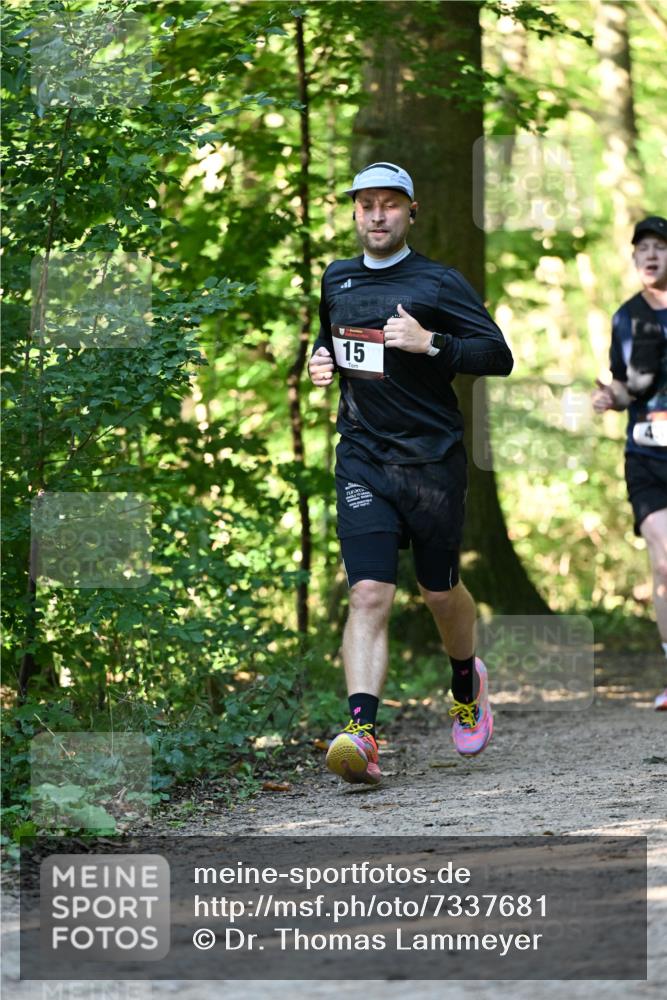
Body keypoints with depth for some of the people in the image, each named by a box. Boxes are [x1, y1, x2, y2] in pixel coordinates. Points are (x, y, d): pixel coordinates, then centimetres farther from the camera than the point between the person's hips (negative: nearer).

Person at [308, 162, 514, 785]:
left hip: (432, 459, -2)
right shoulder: (336, 281, 11)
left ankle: (467, 682, 43)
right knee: (369, 594, -13)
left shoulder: (438, 284, -3)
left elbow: (499, 356, -7)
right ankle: (363, 733, -24)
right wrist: (321, 360, 8)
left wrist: (430, 344, -21)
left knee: (440, 592, 11)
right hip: (362, 459, 2)